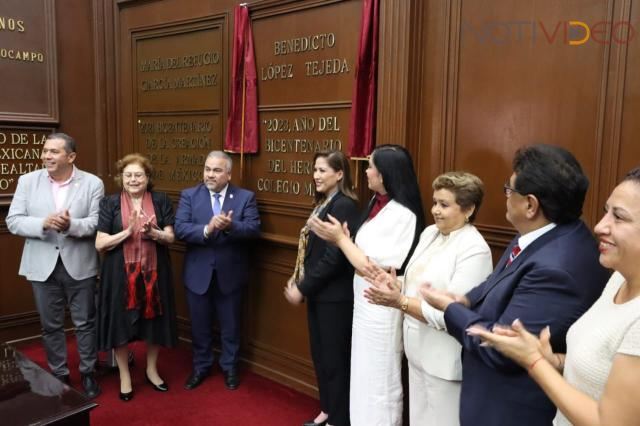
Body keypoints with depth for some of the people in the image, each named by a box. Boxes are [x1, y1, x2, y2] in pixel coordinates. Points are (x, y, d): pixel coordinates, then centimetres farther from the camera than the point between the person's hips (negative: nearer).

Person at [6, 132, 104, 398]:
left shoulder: (93, 183, -5)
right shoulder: (27, 181, 1)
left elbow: (98, 223, -9)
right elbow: (13, 221, -3)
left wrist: (71, 225, -28)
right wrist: (43, 224, -21)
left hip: (79, 265, -2)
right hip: (43, 265, 2)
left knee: (85, 323, 9)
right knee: (50, 325, 14)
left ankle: (88, 373, 26)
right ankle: (59, 375, 30)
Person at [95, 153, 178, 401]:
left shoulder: (161, 201, 3)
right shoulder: (110, 203, -2)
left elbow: (170, 238, 0)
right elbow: (100, 244, -7)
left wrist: (154, 234, -21)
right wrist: (128, 231, -19)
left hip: (153, 272, 2)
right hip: (121, 274, -1)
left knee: (154, 321, 11)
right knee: (120, 323, 6)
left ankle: (151, 370, 32)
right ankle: (124, 376, 25)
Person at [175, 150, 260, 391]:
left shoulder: (245, 197, -4)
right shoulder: (189, 196, -2)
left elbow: (254, 229, -14)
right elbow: (180, 229, -13)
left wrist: (231, 226, -31)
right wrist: (207, 229, -30)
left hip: (230, 273, -1)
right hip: (198, 273, 1)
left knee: (230, 325, 15)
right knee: (200, 325, 16)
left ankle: (230, 367, 35)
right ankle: (201, 366, 37)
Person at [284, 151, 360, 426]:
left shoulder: (344, 206, -18)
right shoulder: (323, 203, 11)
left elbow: (334, 257, -23)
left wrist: (302, 289, -16)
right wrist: (298, 280, 4)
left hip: (335, 295, -9)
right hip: (318, 292, 9)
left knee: (335, 357, 6)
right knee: (320, 354, 19)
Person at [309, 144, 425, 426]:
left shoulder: (401, 214, -21)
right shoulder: (377, 204, 7)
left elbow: (371, 267, -23)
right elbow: (364, 254, 6)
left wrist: (341, 238, -13)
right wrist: (336, 237, -6)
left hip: (381, 307, -9)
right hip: (365, 301, 9)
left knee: (378, 381, 8)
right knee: (364, 376, 21)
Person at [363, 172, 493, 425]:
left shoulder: (474, 250, -20)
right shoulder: (430, 233, 5)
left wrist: (400, 302, -27)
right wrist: (393, 283, -9)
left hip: (444, 359, -7)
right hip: (418, 350, 7)